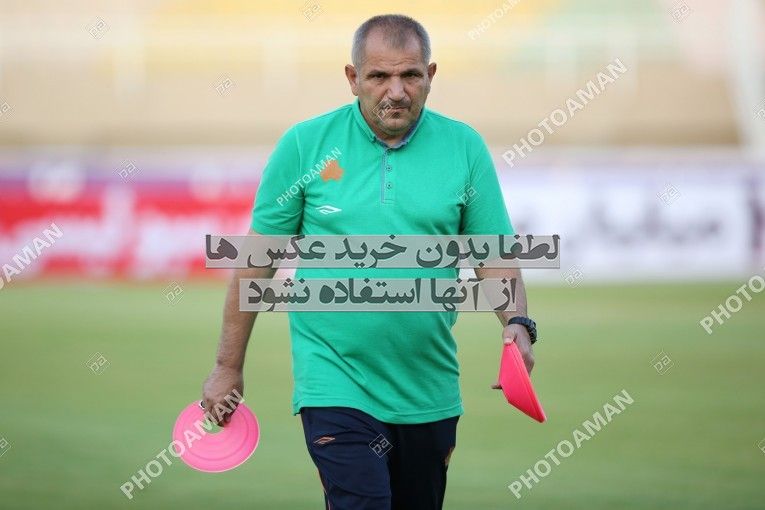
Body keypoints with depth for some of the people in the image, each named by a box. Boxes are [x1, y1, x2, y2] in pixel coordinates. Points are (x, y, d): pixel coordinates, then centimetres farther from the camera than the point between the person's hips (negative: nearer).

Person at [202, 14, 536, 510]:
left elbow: (494, 255, 5)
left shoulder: (465, 148, 1)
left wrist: (517, 323, -15)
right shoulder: (304, 144, -3)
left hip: (429, 392, 3)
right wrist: (229, 366, 4)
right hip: (335, 384, -3)